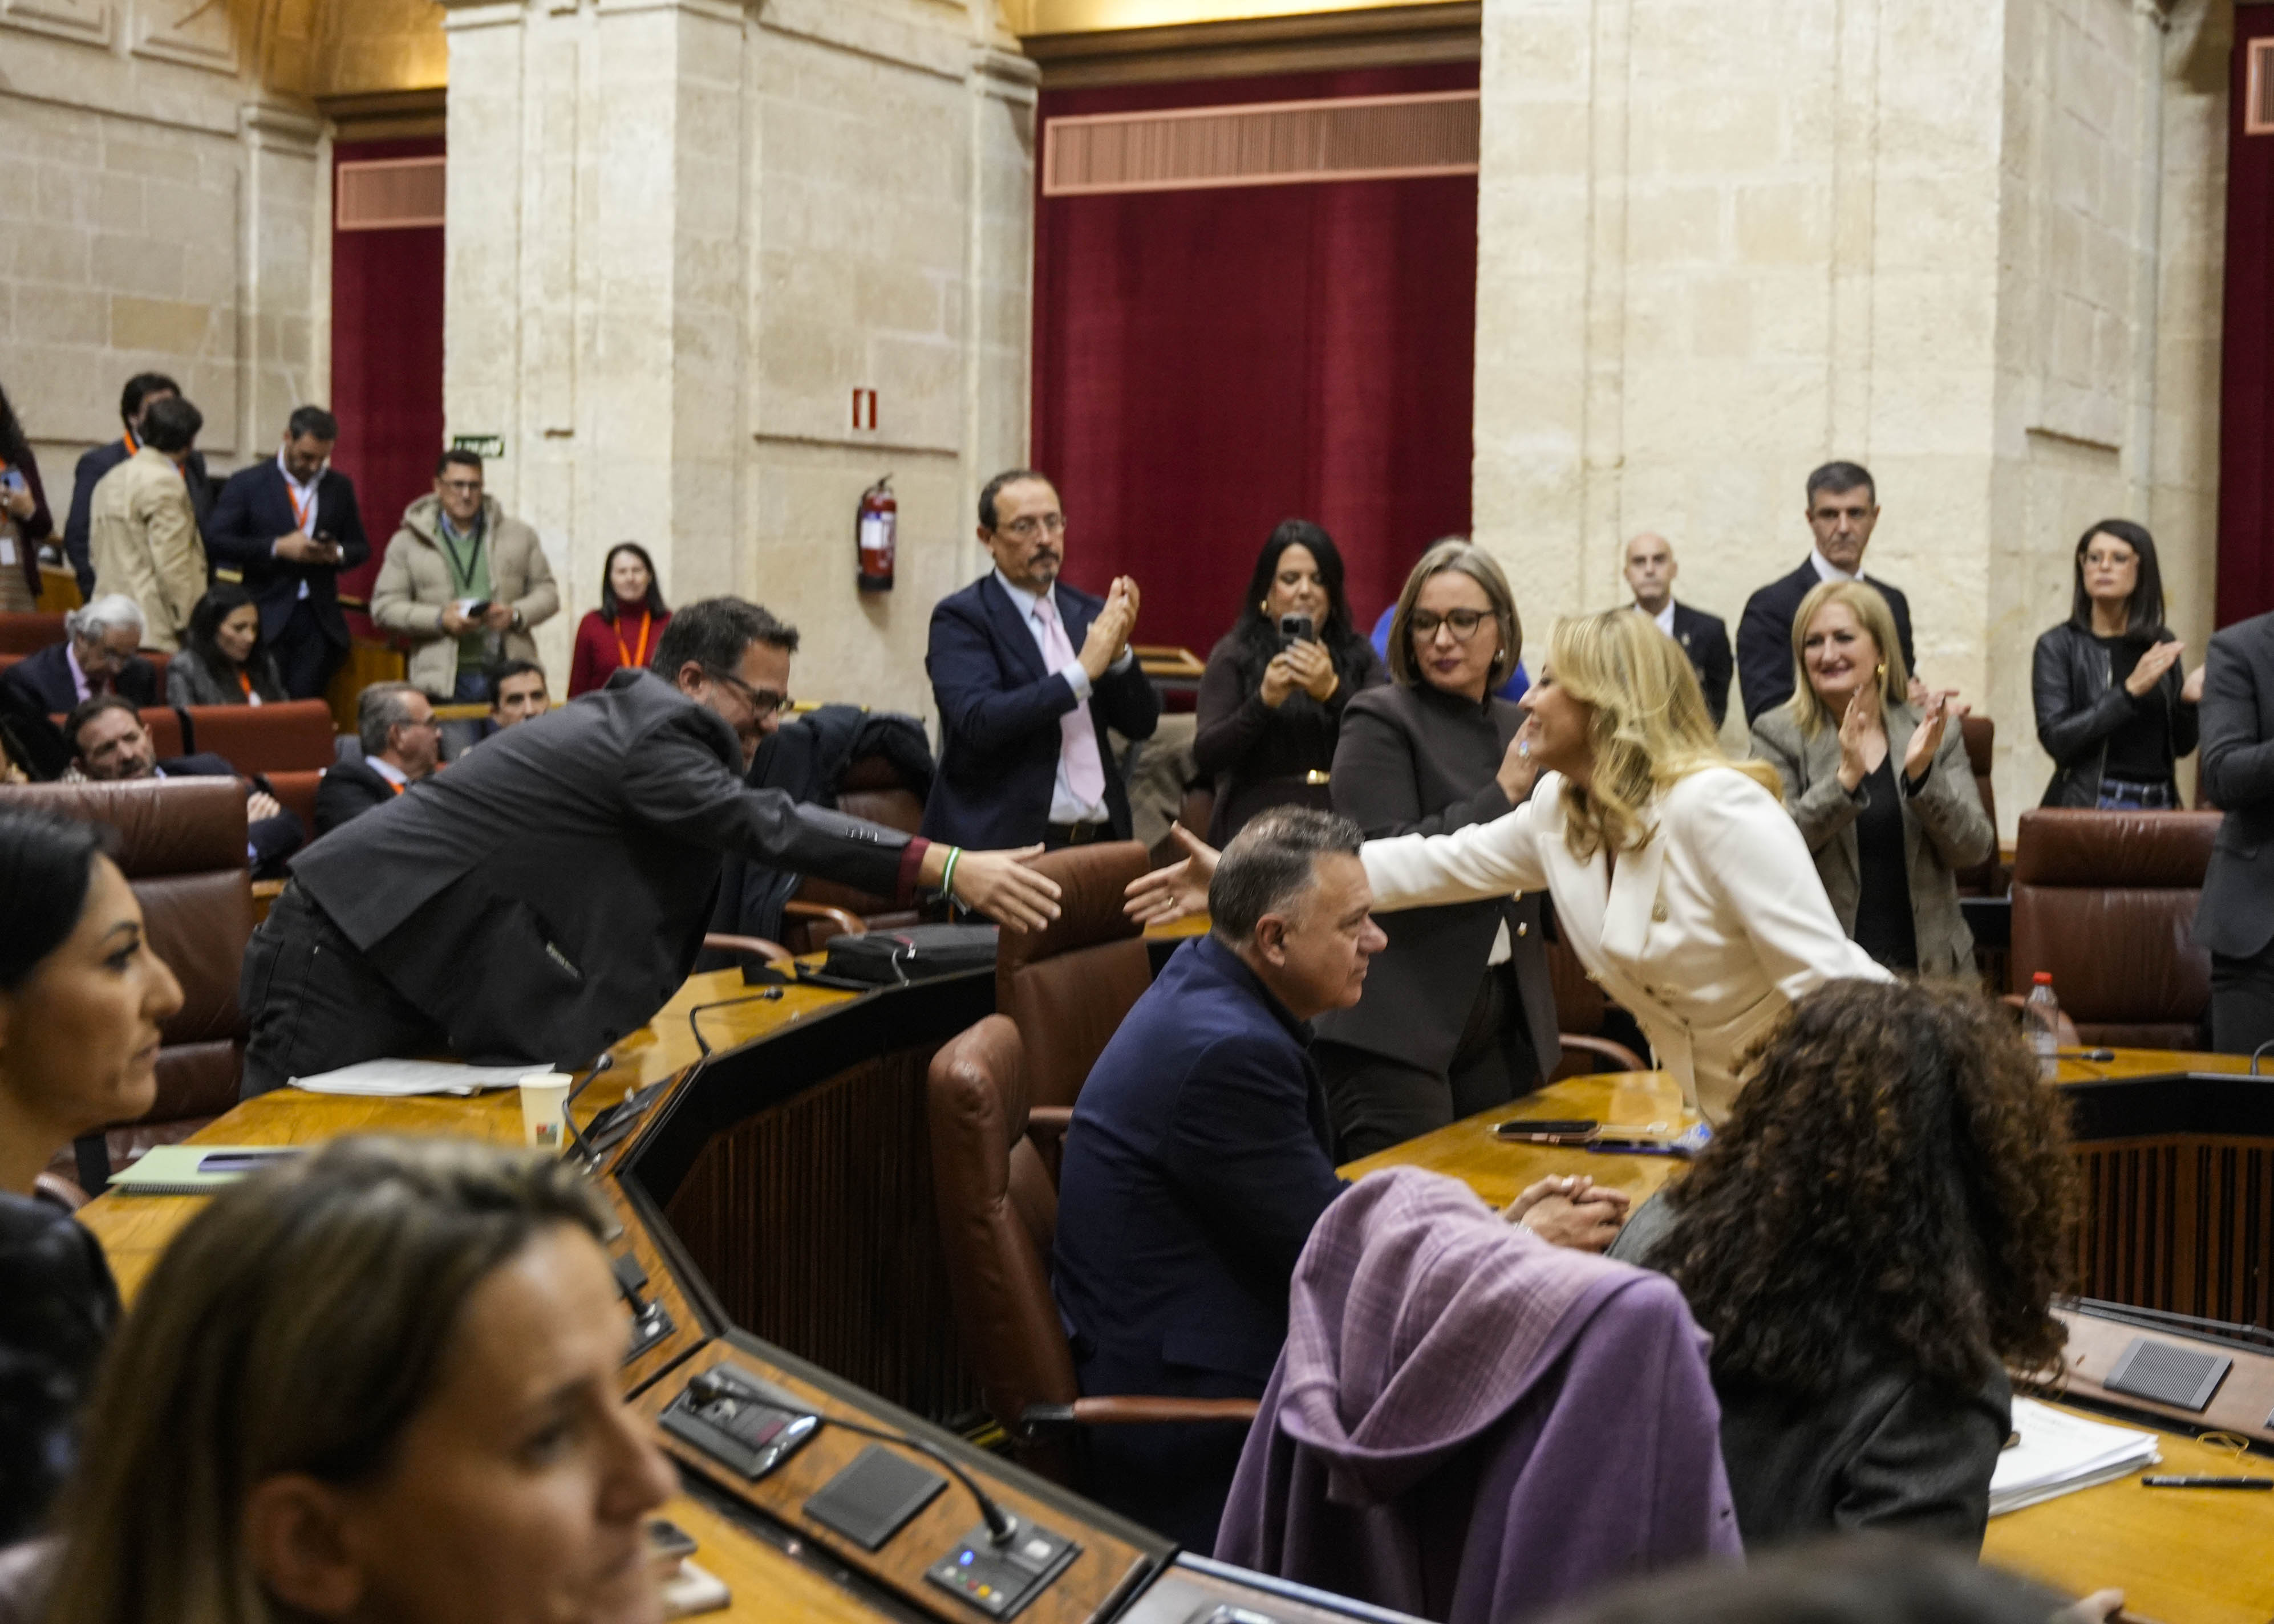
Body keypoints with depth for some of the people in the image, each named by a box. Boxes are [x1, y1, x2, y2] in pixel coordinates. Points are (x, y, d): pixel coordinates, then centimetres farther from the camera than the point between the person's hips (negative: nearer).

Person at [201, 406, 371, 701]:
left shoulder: (340, 487, 12)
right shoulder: (247, 484, 1)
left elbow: (361, 547, 17)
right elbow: (215, 542, -6)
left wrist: (337, 553, -7)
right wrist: (277, 547, -16)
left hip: (319, 621, 3)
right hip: (267, 619, -3)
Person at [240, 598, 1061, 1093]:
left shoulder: (632, 722, 15)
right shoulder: (653, 733, -16)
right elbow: (764, 823, -28)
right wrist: (948, 868, -32)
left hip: (409, 962, 10)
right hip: (346, 950, -10)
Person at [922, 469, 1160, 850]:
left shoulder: (1087, 613, 12)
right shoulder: (961, 618, -3)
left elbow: (1141, 725, 9)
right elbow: (979, 722, -18)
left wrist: (1118, 651, -8)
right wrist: (1083, 671, -18)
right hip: (1003, 843, -5)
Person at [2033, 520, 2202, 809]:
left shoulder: (2161, 643, 7)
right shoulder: (2058, 646, -3)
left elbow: (2181, 746, 11)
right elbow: (2056, 740, -15)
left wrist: (2187, 699, -8)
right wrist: (2130, 690, -19)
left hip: (2159, 805, 3)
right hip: (2087, 804, -3)